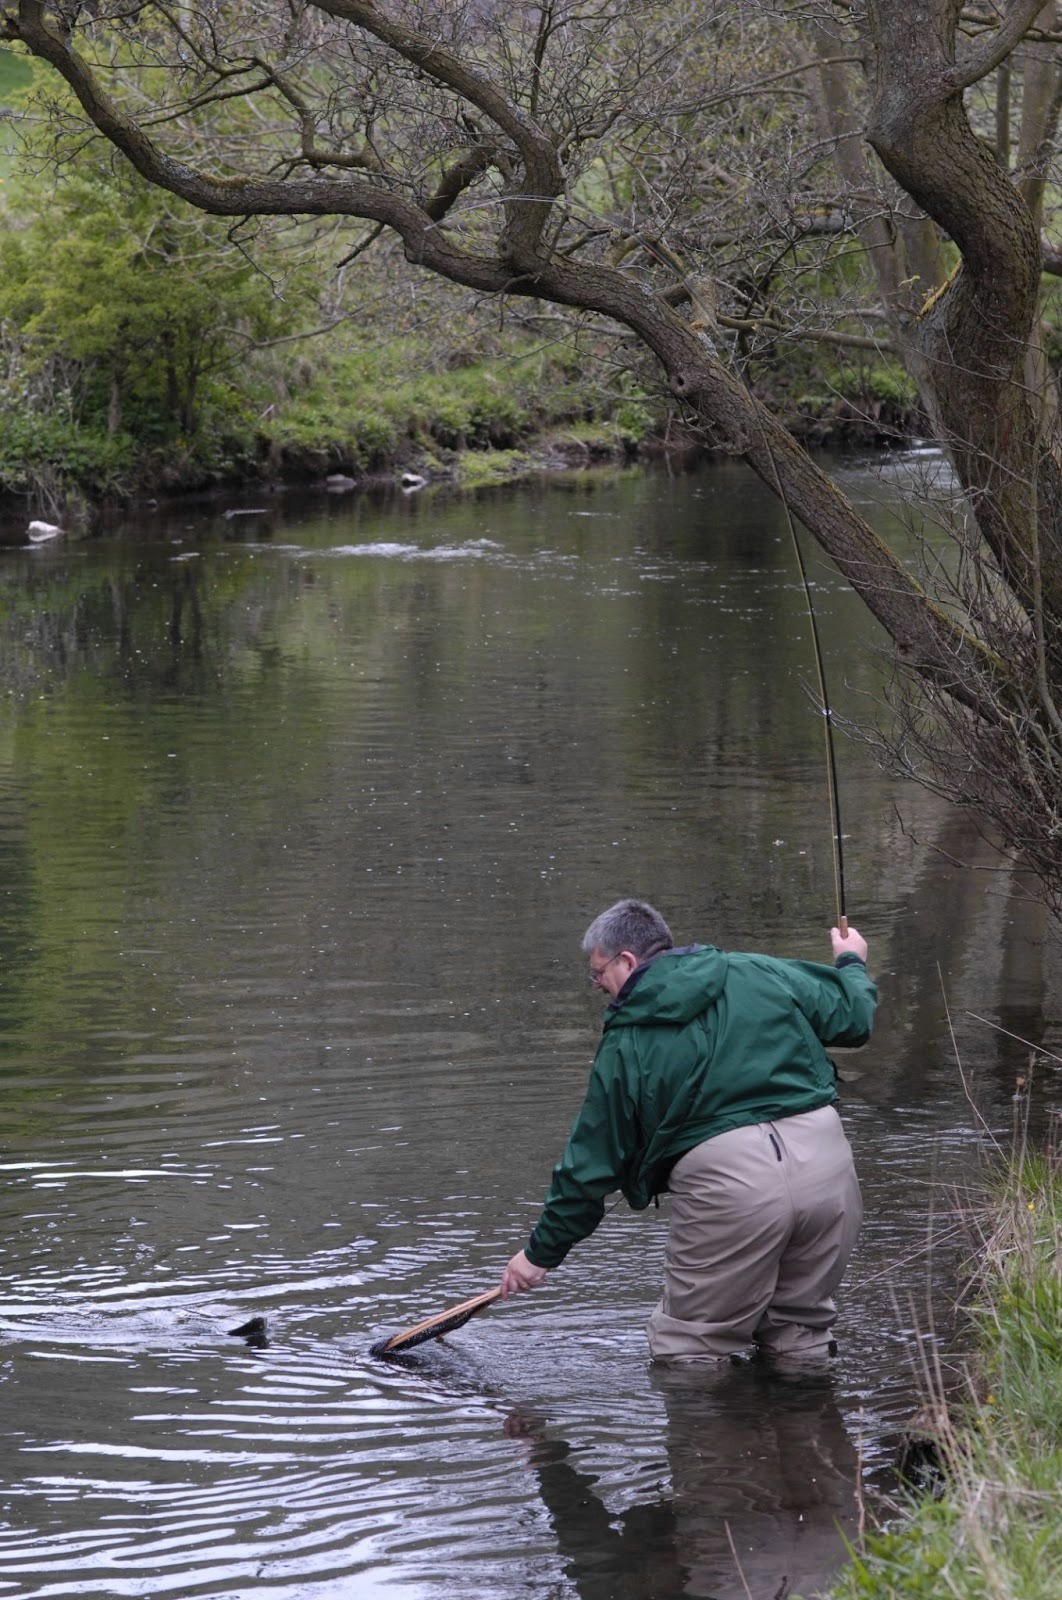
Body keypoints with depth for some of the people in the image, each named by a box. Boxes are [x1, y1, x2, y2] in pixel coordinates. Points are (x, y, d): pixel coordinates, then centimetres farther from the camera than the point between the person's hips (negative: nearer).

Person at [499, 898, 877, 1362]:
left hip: (726, 1180, -4)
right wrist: (852, 964, 43)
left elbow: (591, 1163, 11)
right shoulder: (760, 973, 13)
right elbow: (851, 1015, 18)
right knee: (800, 1336, 20)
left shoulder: (626, 1044, 7)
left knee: (692, 1349, 9)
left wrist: (542, 1252, 22)